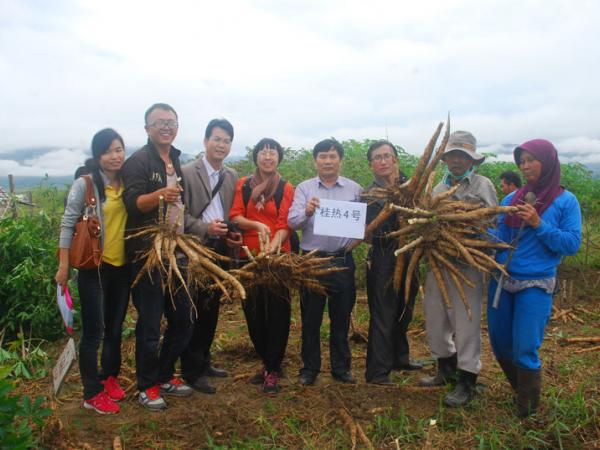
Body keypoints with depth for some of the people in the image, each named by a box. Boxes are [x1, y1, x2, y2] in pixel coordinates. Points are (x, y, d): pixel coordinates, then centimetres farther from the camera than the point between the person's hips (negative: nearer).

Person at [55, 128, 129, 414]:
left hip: (123, 266, 5)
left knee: (115, 328, 16)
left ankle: (109, 377, 34)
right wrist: (63, 267, -9)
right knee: (94, 332, 0)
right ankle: (92, 394, 13)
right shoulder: (85, 185, -10)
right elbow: (68, 225, -8)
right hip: (94, 267, -5)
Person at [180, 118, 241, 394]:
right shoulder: (187, 173, -6)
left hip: (221, 250, 6)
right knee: (194, 312, 0)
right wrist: (205, 228, -23)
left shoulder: (232, 176, 11)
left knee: (212, 310, 15)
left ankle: (204, 361, 30)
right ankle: (191, 371, 13)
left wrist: (234, 234, -3)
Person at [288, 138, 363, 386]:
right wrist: (306, 212, -27)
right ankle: (310, 368, 24)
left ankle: (341, 367, 27)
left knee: (341, 317, 11)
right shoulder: (304, 188, 2)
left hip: (343, 260, 1)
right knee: (310, 317, 9)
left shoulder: (354, 189, 5)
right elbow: (292, 222, -8)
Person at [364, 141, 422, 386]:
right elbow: (375, 231, -16)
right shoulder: (371, 193, -6)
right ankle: (377, 372, 13)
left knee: (403, 314, 20)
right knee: (383, 317, 2)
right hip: (384, 262, -5)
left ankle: (399, 358, 39)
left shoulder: (408, 184, 6)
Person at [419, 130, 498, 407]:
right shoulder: (438, 187, 13)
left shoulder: (483, 186, -2)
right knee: (434, 317, 14)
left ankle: (467, 382, 16)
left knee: (466, 322, 1)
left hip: (467, 265, -5)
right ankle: (446, 369, 34)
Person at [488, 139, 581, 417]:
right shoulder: (511, 199, 6)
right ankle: (522, 390, 40)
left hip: (535, 286, -5)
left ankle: (527, 408, 22)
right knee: (500, 344, 14)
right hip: (501, 281, 5)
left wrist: (539, 224, -19)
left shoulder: (565, 201, -5)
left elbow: (572, 244, -10)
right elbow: (500, 238, 7)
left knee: (525, 349, -2)